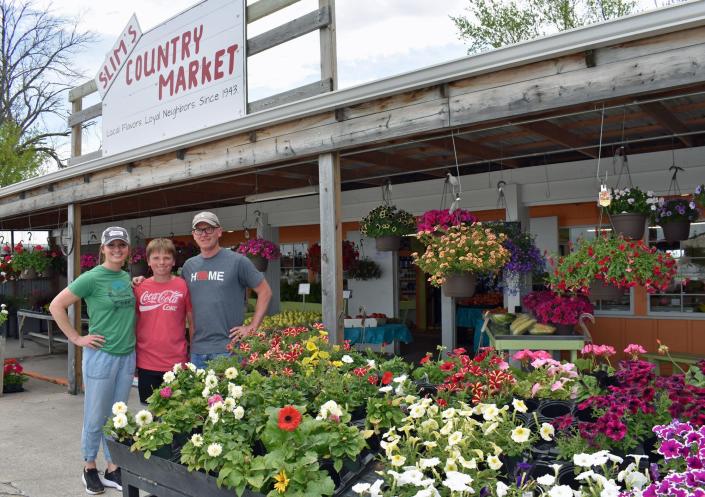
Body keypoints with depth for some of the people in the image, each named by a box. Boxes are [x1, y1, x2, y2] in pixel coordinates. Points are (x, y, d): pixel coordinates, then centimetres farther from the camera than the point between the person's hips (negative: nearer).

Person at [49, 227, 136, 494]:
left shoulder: (128, 278, 7)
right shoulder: (92, 278, -11)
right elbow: (56, 306, -9)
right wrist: (76, 338, -9)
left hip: (127, 355, 5)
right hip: (101, 355, -5)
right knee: (96, 417, 7)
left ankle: (113, 470, 26)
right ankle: (89, 469, 26)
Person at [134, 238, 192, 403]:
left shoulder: (183, 286, -4)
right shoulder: (140, 287, 2)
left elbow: (193, 321, 2)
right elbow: (133, 322, 11)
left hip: (176, 363, -2)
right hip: (146, 363, 2)